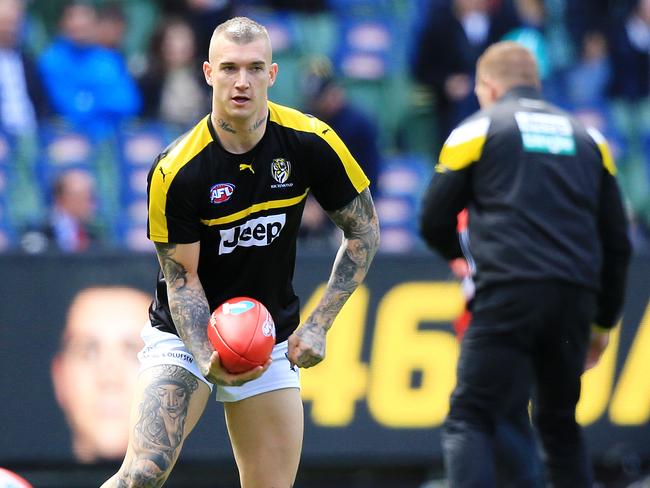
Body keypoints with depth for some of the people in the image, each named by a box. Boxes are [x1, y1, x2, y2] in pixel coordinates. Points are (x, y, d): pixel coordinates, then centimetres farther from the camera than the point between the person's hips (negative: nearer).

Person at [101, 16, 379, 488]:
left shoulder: (309, 141, -12)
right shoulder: (176, 170, -20)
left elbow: (364, 230, -1)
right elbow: (182, 279, -14)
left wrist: (319, 325, -8)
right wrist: (207, 361, -30)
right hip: (184, 335, -3)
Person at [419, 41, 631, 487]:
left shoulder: (478, 129, 10)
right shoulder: (588, 139, 21)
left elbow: (434, 221, 9)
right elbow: (616, 241, 19)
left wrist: (458, 255, 31)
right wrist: (605, 321, 26)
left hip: (508, 296, -4)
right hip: (576, 298, 4)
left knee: (470, 421, -4)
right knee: (560, 425, 20)